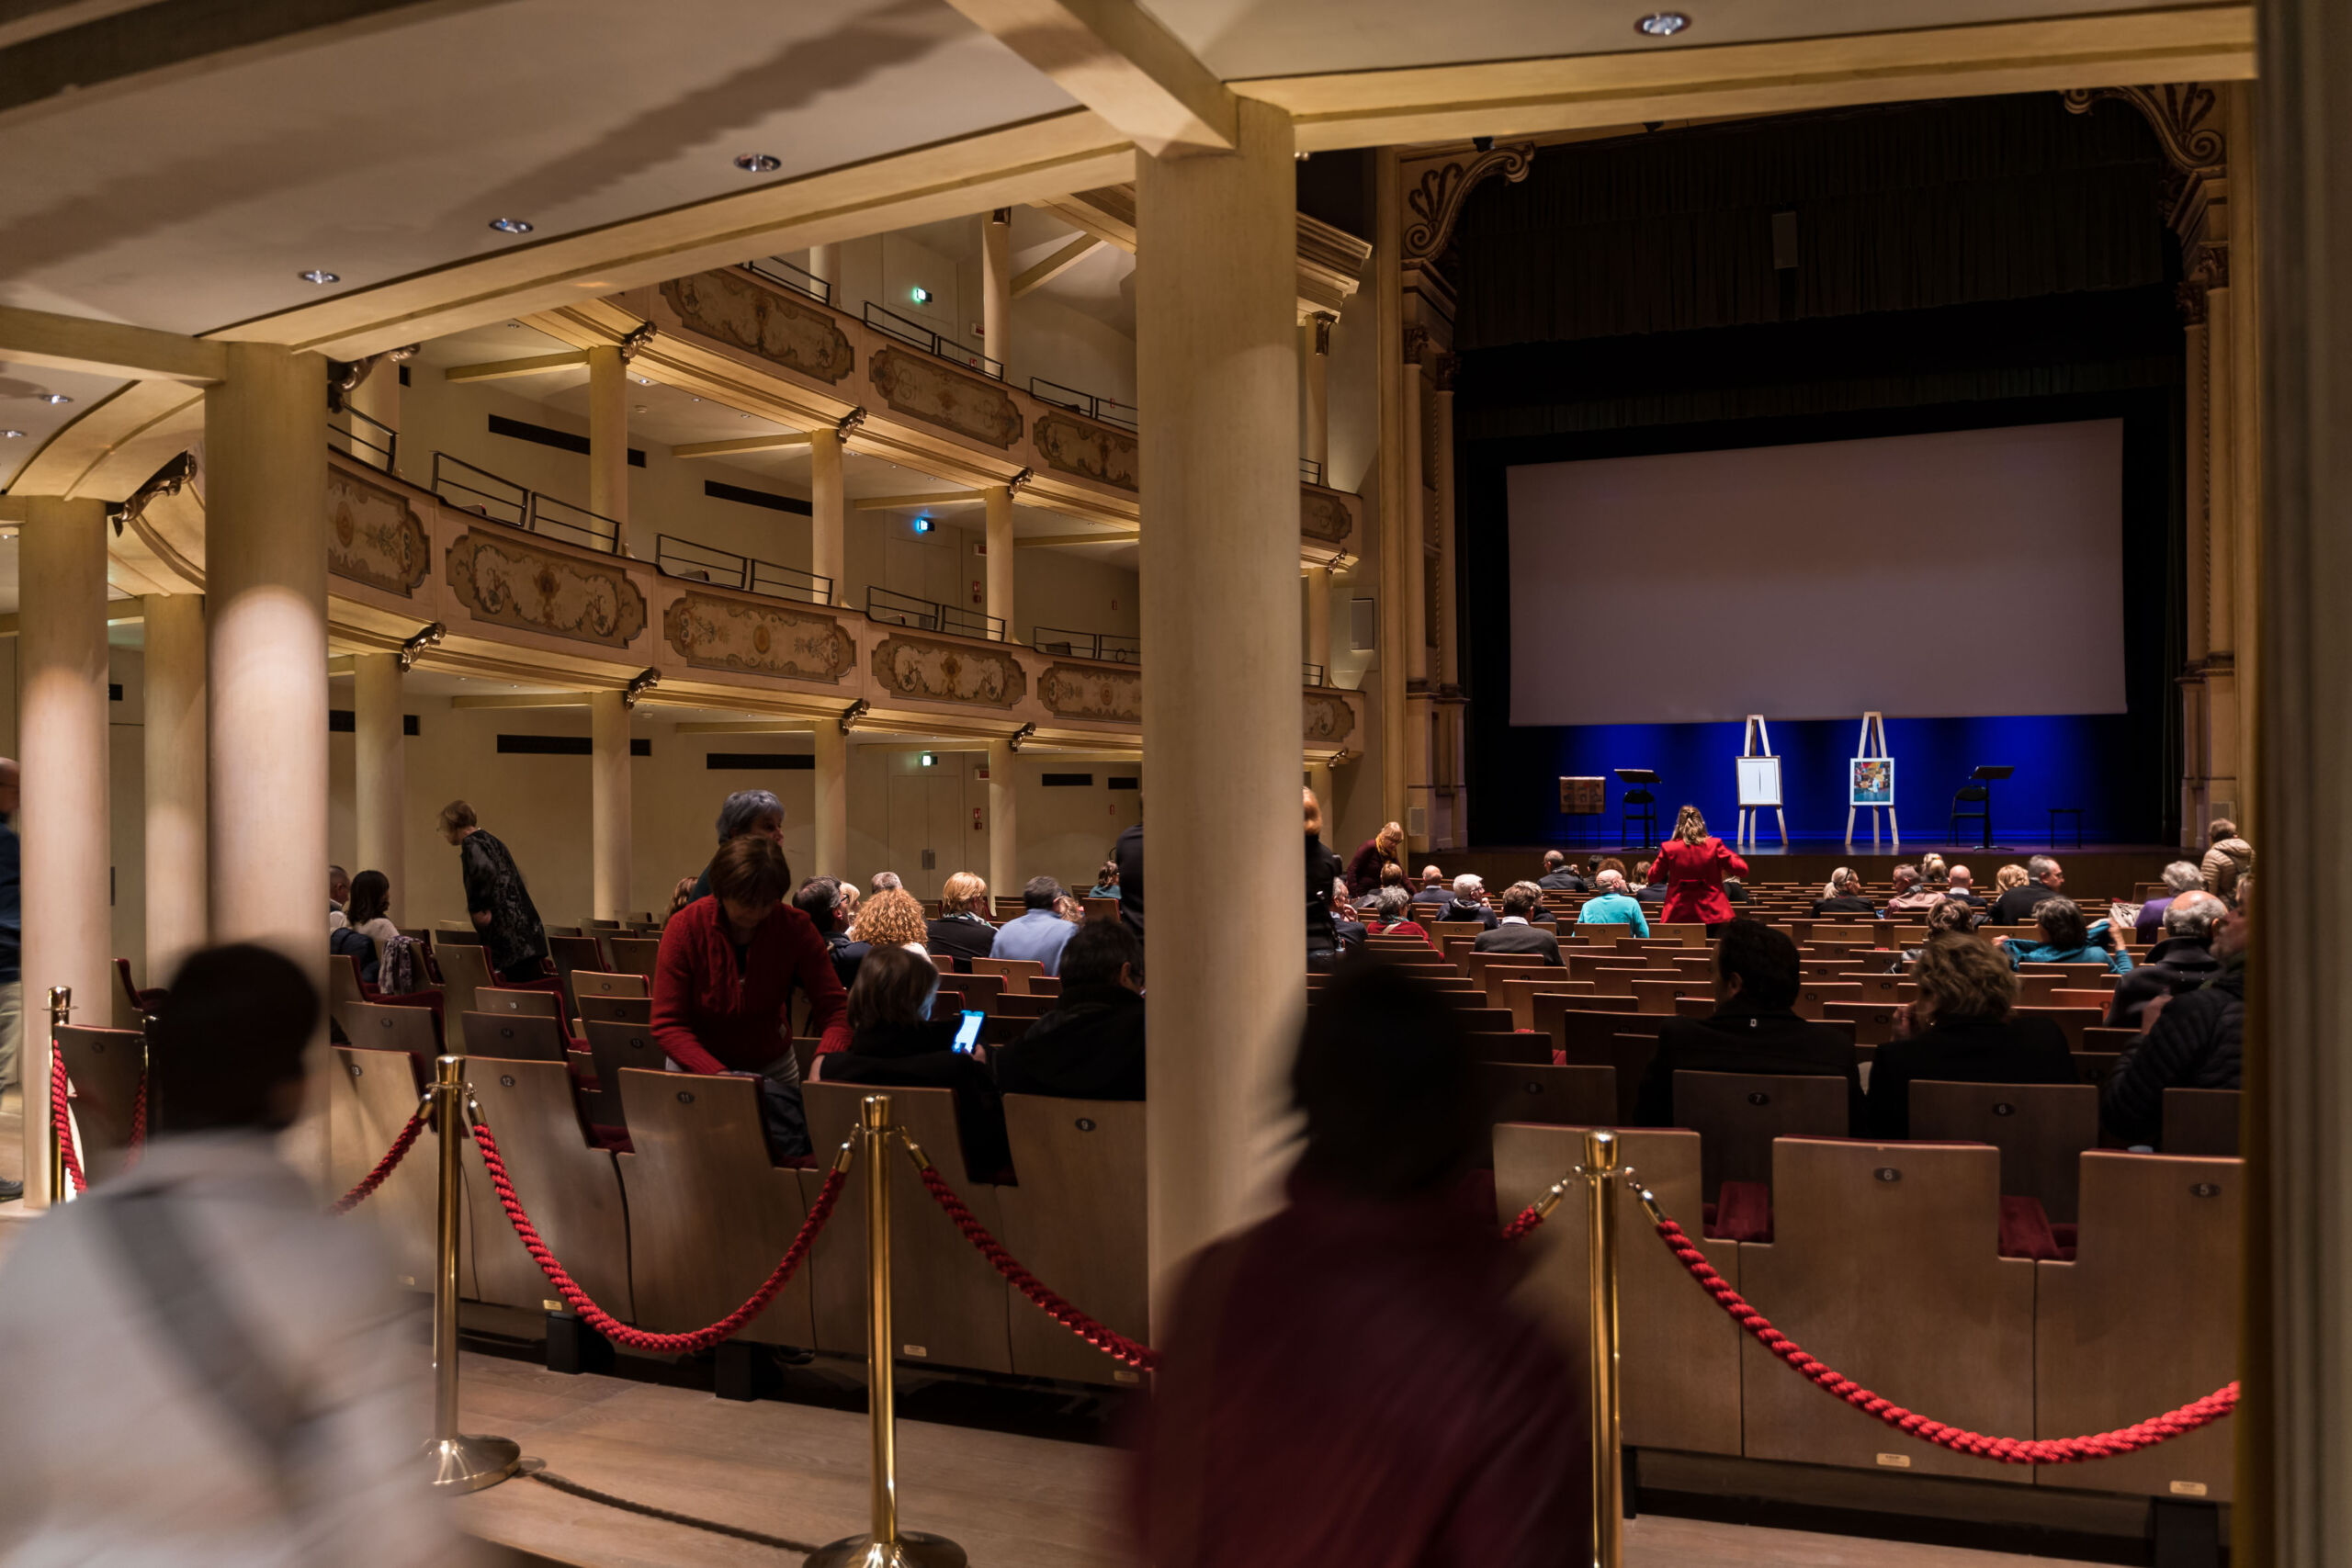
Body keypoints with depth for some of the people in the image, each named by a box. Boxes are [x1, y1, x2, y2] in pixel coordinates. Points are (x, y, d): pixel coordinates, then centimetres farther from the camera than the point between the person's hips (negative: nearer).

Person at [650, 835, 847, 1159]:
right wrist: (719, 1075, -34)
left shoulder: (795, 927, -15)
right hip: (697, 1066, -2)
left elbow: (834, 1007, -17)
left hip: (773, 1066, 2)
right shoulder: (686, 927, -19)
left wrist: (824, 1059, -38)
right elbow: (667, 1026, -19)